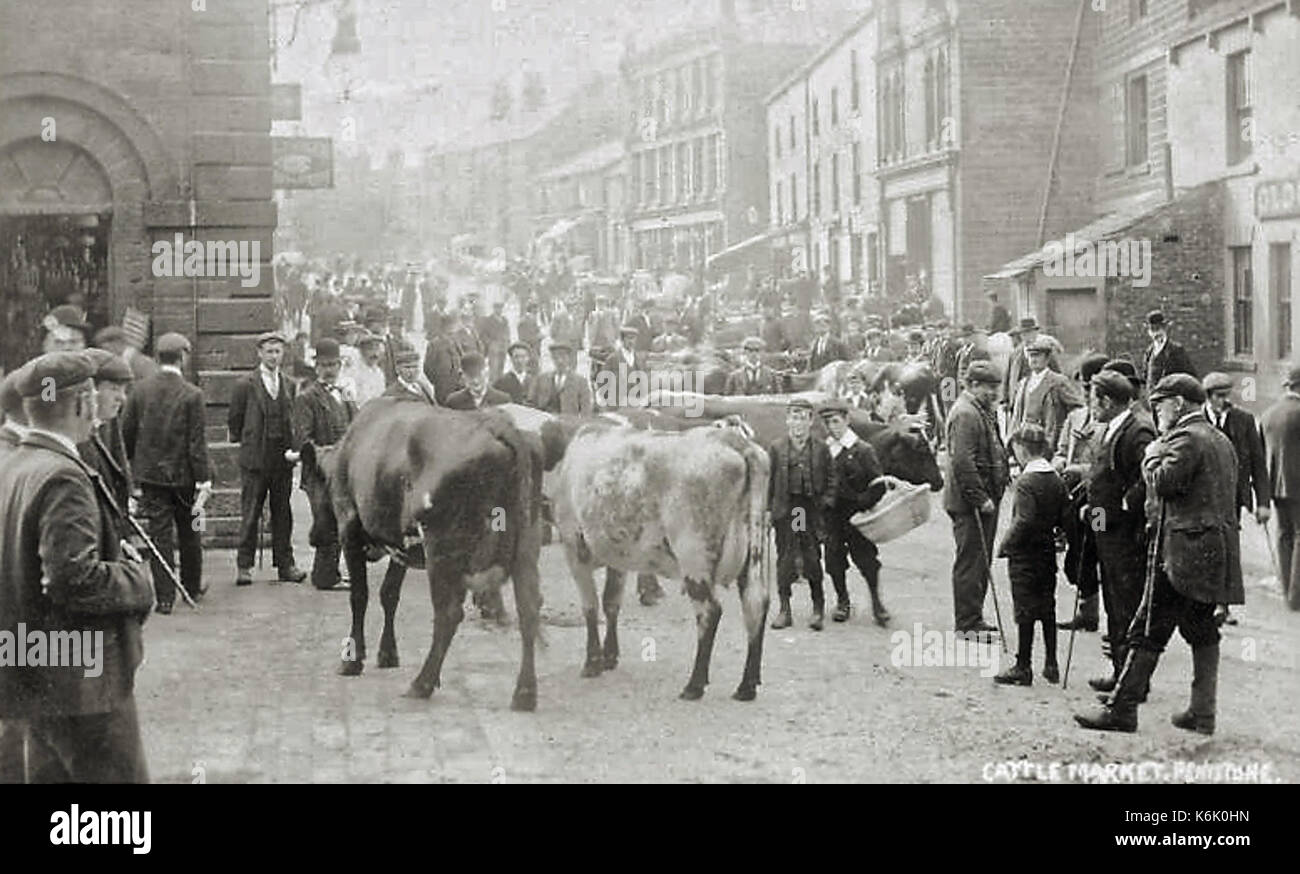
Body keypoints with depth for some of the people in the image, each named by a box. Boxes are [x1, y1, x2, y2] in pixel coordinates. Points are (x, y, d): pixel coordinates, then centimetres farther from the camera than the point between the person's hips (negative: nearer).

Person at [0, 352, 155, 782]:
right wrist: (137, 578, -11)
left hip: (36, 677, 10)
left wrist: (111, 550, 10)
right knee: (119, 776, 0)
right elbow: (75, 581, -28)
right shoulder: (63, 478, -22)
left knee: (52, 773, 19)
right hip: (81, 682, -10)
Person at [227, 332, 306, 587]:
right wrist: (245, 443, 6)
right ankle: (244, 566, 5)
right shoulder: (245, 385, -2)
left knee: (282, 513, 7)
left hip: (283, 458, 3)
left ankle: (285, 563, 12)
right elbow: (234, 420, 4)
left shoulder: (289, 386, 10)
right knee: (250, 515, 0)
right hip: (254, 458, -3)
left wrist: (292, 447, 6)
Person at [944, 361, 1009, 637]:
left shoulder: (982, 411, 17)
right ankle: (967, 623, 1)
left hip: (986, 499, 10)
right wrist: (981, 499, -22)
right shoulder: (965, 414, -17)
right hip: (970, 503, -10)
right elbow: (963, 462, -23)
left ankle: (973, 618, 23)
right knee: (971, 562, -5)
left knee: (980, 561, 15)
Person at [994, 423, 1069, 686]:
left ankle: (1022, 667, 4)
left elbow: (1023, 521, -23)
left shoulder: (1026, 481, -18)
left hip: (1024, 555, -7)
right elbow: (1065, 514, 8)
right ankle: (1051, 665, 17)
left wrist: (1005, 544, -13)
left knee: (1025, 610, -1)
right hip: (1048, 551, 7)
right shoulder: (1056, 479, 4)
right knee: (1047, 608, 13)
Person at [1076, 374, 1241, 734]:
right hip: (1217, 551, 9)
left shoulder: (1186, 438, -11)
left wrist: (1153, 456, -3)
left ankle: (1122, 709, -6)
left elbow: (1164, 482, -21)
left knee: (1149, 631, -7)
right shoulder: (1221, 441, 18)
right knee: (1202, 632, 13)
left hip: (1183, 552, -9)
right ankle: (1203, 712, 16)